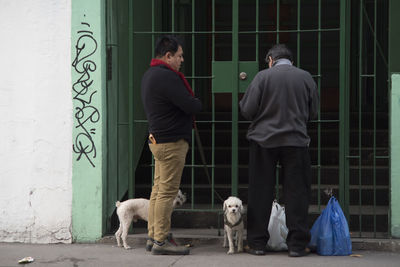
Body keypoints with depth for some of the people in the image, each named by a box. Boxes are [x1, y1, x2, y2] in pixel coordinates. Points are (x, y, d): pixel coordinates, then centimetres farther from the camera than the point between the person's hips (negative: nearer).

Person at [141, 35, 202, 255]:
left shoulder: (149, 75, 16)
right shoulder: (167, 76, -18)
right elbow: (192, 106, -20)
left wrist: (191, 104, 6)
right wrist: (197, 103, 2)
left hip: (158, 139, 11)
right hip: (171, 141, -10)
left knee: (159, 189, 13)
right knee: (167, 191, -7)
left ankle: (153, 237, 18)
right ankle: (161, 241, -5)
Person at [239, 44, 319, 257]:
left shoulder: (263, 76, -5)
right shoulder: (306, 78, 2)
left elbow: (247, 110, -7)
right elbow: (313, 113, 9)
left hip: (263, 140, -1)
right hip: (296, 141, 1)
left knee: (260, 193, 7)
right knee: (296, 192, 7)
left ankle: (257, 243, 11)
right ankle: (297, 244, 6)